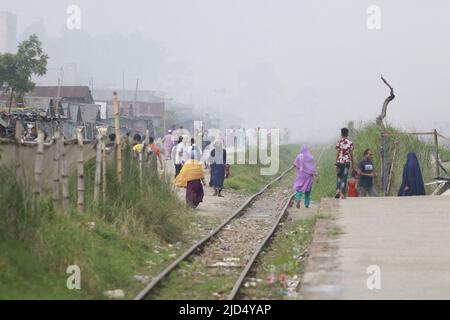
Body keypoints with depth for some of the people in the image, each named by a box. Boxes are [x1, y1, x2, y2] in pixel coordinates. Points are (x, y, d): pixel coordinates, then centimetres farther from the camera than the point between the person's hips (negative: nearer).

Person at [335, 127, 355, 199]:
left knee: (339, 176, 16)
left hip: (340, 162, 0)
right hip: (347, 162, 0)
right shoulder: (350, 143, 0)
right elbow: (351, 154, 1)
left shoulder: (339, 142, -2)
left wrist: (336, 164, -3)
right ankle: (342, 194, -1)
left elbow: (337, 154, -5)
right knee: (344, 178, 3)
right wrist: (353, 164, 9)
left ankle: (338, 190, -4)